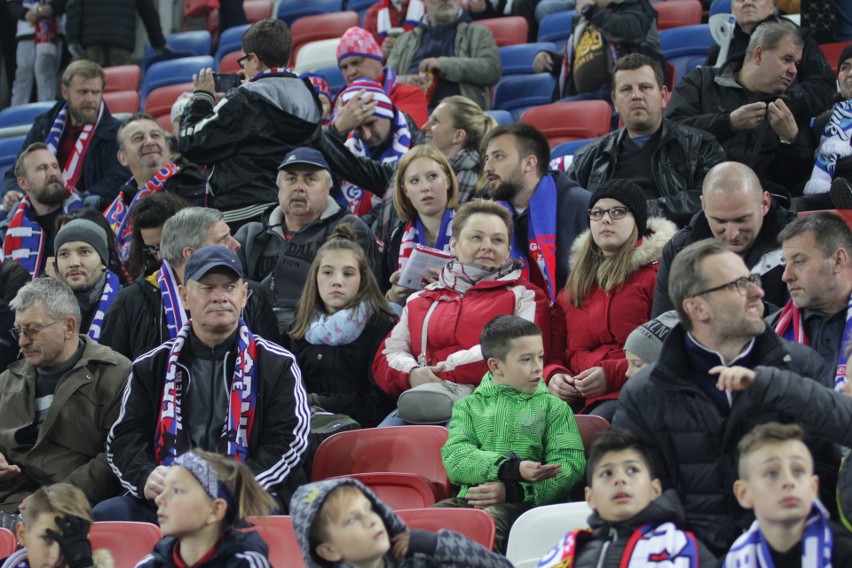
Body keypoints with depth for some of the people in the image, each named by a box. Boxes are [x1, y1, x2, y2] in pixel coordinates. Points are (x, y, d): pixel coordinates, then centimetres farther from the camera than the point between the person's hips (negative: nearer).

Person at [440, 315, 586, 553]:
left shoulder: (553, 407, 15)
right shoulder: (468, 406, 20)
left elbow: (570, 465, 1)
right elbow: (454, 457, 1)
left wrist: (512, 491, -13)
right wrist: (512, 469, -16)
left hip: (526, 502, -2)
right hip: (471, 497, 2)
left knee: (490, 519, -36)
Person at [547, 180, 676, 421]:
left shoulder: (656, 272, 8)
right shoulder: (575, 284, 27)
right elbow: (556, 353, 24)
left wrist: (612, 374, -13)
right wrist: (553, 376, 0)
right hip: (574, 397, 5)